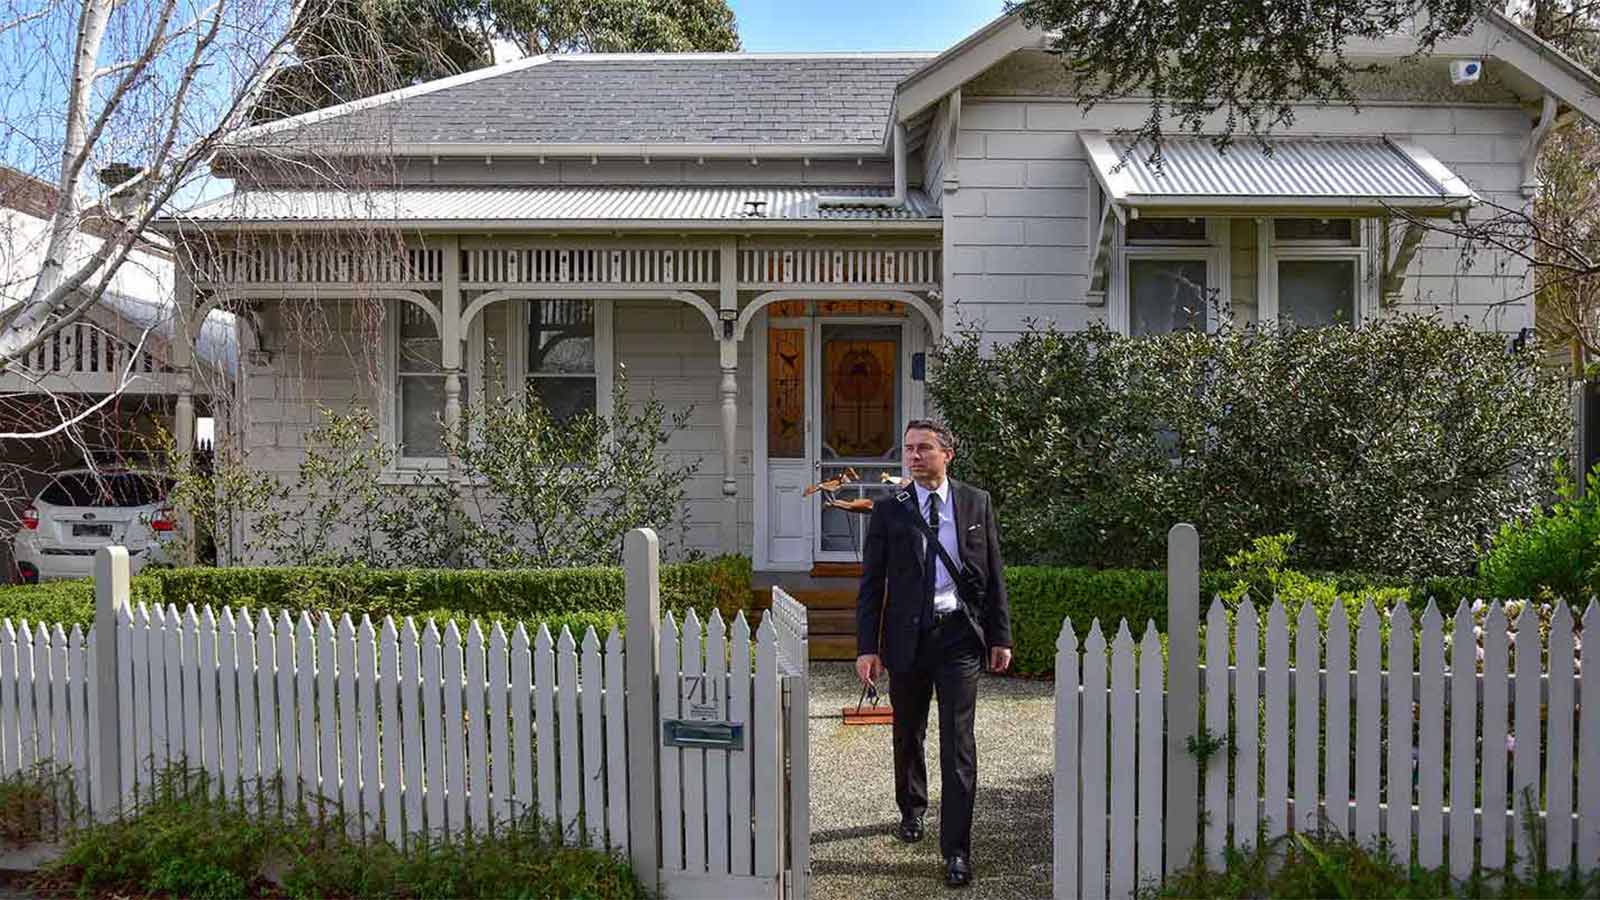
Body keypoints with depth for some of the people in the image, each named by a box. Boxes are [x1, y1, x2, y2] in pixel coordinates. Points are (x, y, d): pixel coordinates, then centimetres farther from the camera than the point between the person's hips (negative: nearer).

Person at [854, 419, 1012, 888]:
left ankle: (956, 848, 2)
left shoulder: (976, 503, 3)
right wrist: (867, 647, -5)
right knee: (908, 735, 17)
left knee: (958, 742, -4)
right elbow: (871, 583, 0)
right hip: (907, 635, 1)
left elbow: (993, 575, 6)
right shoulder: (889, 510, 1)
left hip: (958, 633, -1)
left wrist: (1000, 636, 3)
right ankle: (912, 810, 41)